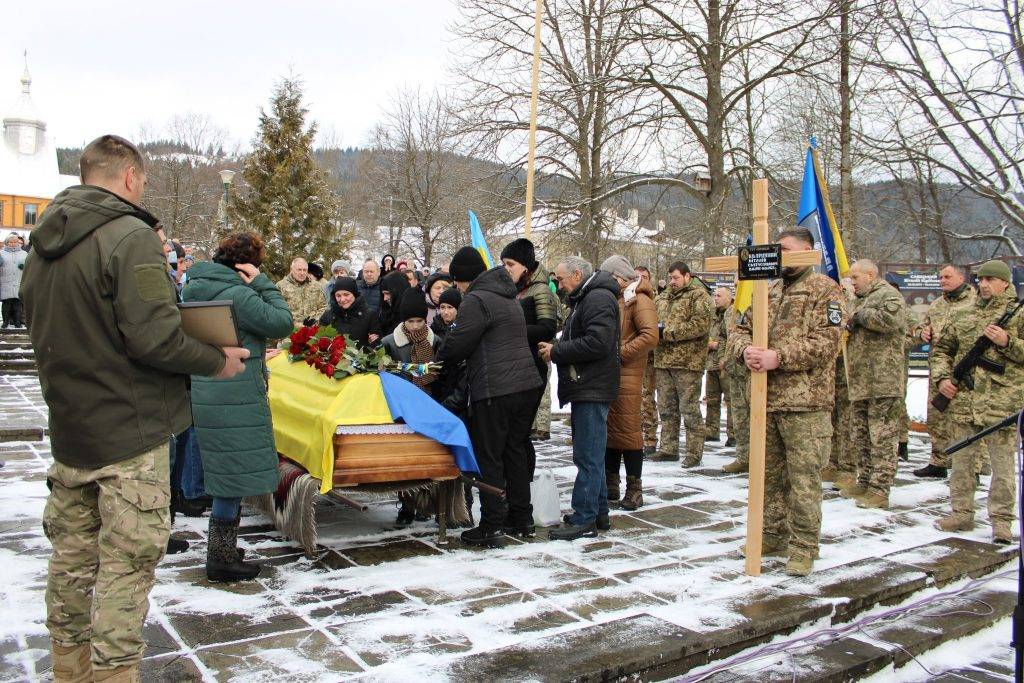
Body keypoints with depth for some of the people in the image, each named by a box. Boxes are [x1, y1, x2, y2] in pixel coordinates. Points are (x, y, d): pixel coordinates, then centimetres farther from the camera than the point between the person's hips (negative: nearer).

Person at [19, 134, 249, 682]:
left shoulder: (43, 243, 10)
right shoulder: (130, 236, -16)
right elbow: (153, 337, -23)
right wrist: (217, 361, -10)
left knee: (72, 551, 18)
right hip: (130, 432, -8)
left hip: (69, 427, 8)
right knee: (127, 559, 0)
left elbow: (44, 331, 16)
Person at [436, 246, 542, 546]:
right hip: (526, 385, 9)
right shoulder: (509, 298, 20)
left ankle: (491, 527, 3)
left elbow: (457, 345, -11)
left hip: (494, 390, -9)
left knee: (489, 458, -1)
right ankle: (521, 519, 23)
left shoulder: (476, 300, -10)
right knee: (515, 452, 16)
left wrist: (438, 359, 11)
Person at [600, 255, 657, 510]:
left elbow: (650, 336, -20)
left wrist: (620, 353, -17)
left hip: (627, 377, -8)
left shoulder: (639, 300, -8)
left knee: (628, 432, -3)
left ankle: (634, 489, 7)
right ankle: (611, 486, 21)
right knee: (609, 430, 12)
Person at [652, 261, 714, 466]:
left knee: (690, 409, -2)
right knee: (666, 408, 12)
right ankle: (668, 449, 21)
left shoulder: (699, 296, -4)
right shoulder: (662, 298, 19)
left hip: (687, 362, -7)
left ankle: (694, 453, 6)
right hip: (663, 361, 7)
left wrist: (669, 332, -16)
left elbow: (701, 324, -17)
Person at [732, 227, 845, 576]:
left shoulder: (825, 289, -3)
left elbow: (826, 341, -14)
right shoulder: (769, 291, 18)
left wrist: (779, 357, -21)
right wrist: (746, 349, -7)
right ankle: (773, 534, 29)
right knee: (769, 472, 15)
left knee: (803, 476, -2)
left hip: (805, 402, -7)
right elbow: (742, 328, 16)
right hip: (766, 398, 7)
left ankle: (803, 546, 9)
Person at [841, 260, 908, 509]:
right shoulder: (860, 299, 23)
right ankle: (865, 481, 25)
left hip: (883, 381, -10)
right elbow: (853, 330, 33)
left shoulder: (889, 295, -6)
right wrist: (844, 324, 8)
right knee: (859, 436, 15)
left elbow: (890, 319, -27)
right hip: (860, 382, 10)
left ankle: (879, 490, -4)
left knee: (882, 437, -6)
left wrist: (859, 316, -13)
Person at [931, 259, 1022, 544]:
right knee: (961, 461, 10)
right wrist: (942, 377, 3)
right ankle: (962, 514, 21)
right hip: (962, 401, 4)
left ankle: (1001, 520, 11)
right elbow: (941, 350, 18)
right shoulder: (962, 316, 14)